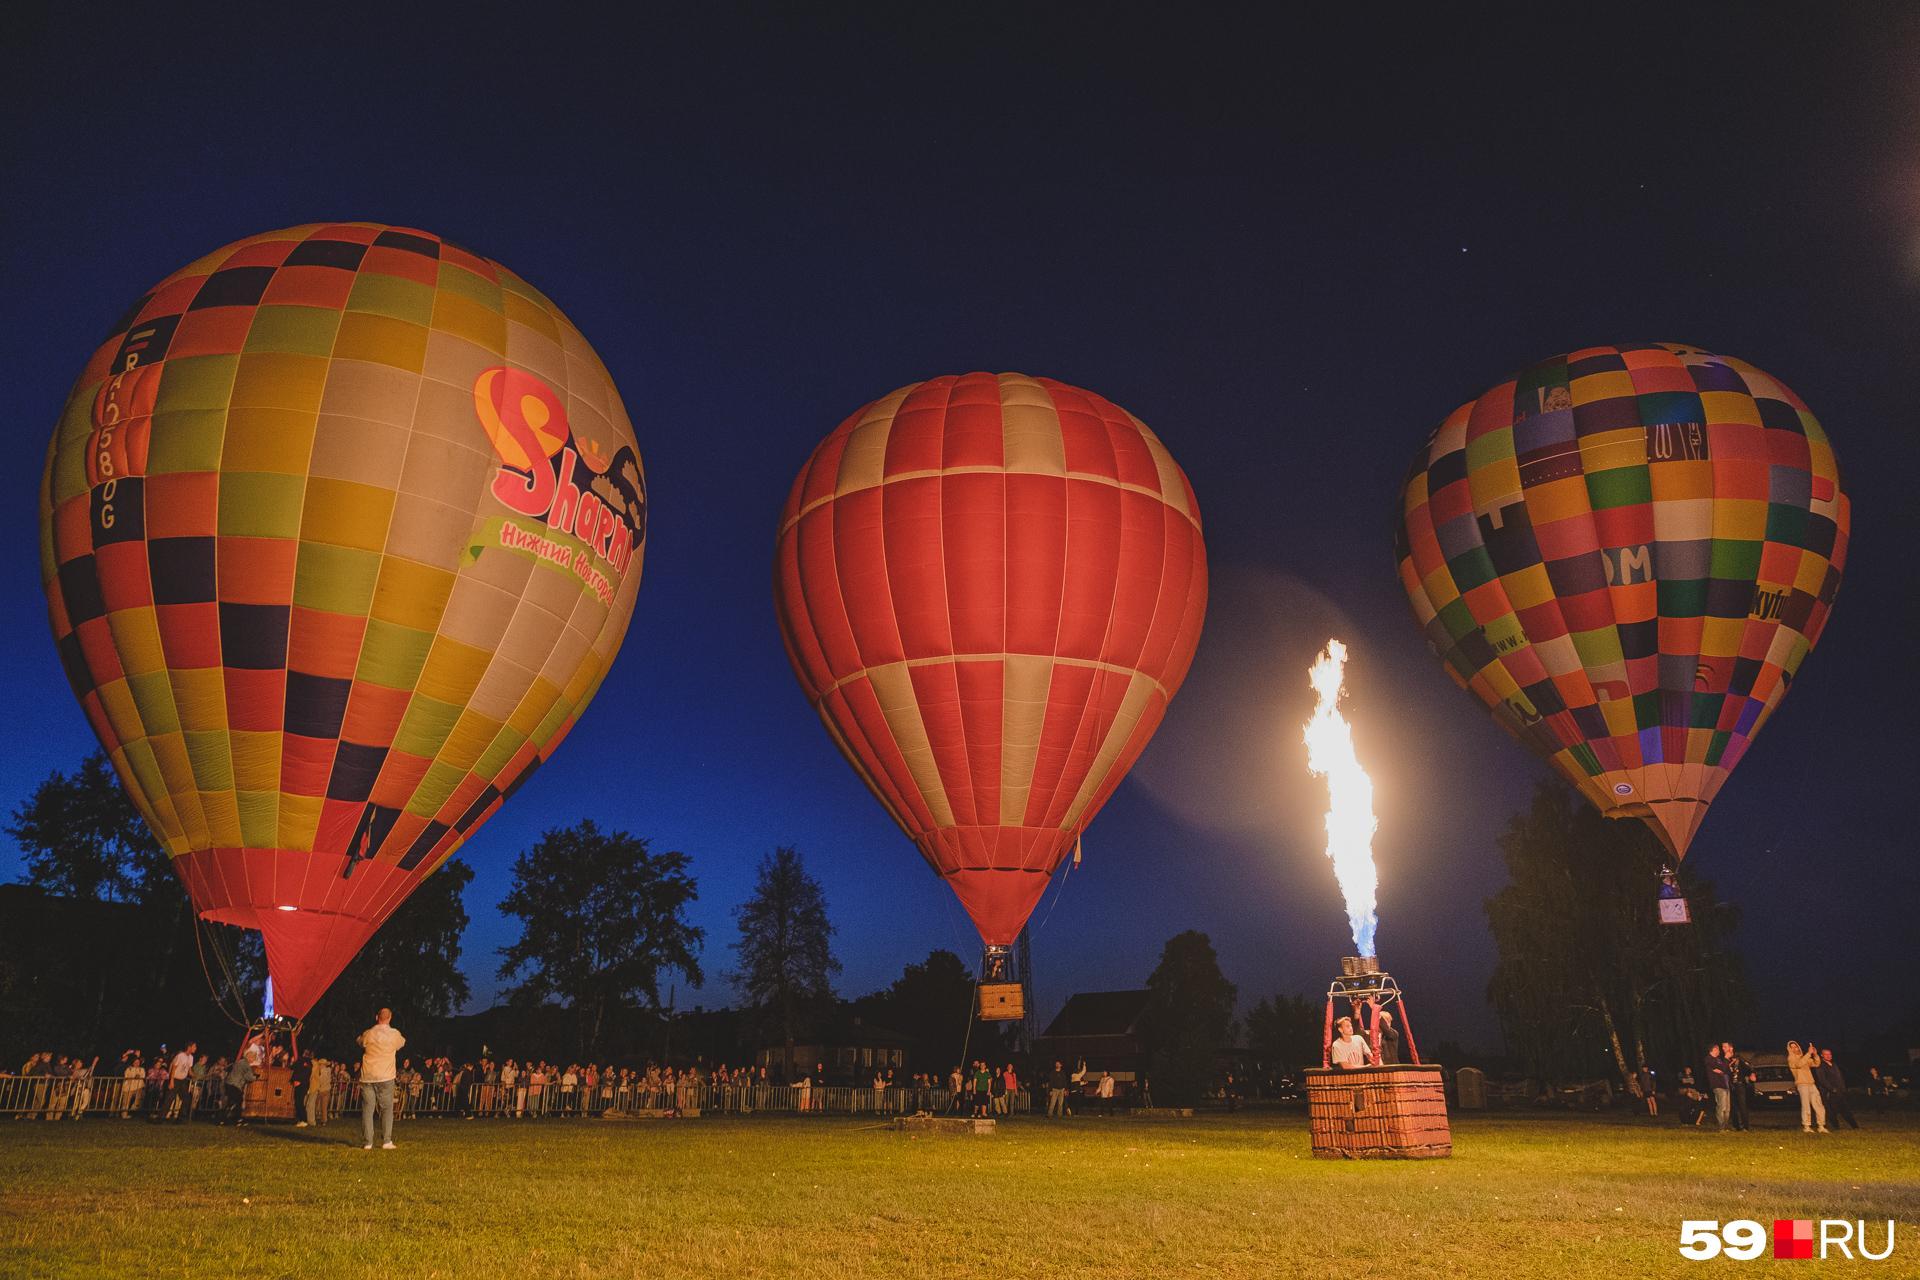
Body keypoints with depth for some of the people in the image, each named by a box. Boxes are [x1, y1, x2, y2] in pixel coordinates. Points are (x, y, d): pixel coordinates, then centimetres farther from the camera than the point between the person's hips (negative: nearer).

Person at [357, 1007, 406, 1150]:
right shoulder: (394, 1034, -3)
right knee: (387, 1109, 7)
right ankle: (386, 1141, 3)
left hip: (367, 1077, 1)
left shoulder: (368, 1034, -2)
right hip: (385, 1077, -1)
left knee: (367, 1109, 5)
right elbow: (402, 1043, 18)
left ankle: (368, 1142, 3)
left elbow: (360, 1042, 20)